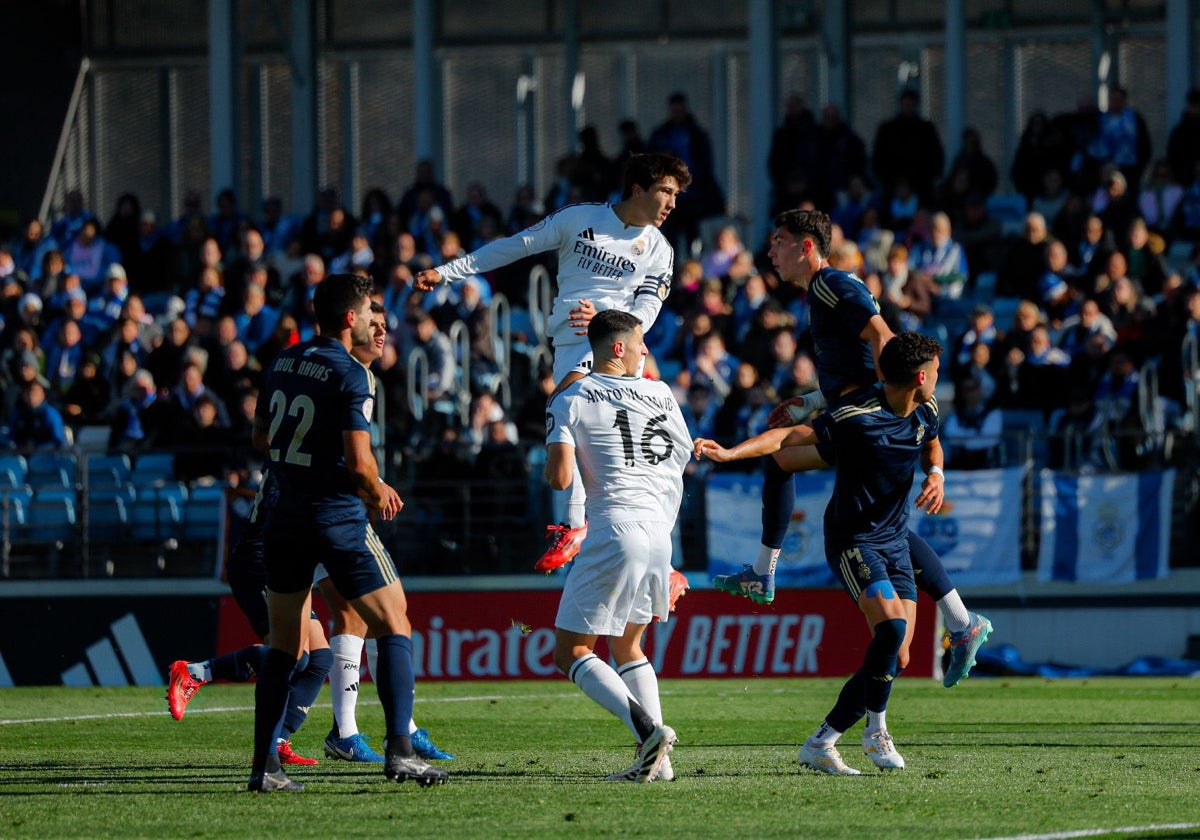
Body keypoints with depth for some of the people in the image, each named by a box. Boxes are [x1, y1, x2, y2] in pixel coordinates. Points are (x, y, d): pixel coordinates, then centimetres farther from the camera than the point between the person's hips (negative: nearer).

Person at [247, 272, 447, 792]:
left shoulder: (283, 363, 9)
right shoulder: (350, 375, -13)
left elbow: (262, 438, 19)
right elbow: (359, 462, -17)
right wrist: (378, 492, 3)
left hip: (286, 515, 7)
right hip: (338, 517, -7)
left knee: (284, 646, 10)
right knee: (394, 629, 2)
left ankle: (264, 765, 6)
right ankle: (399, 750, -9)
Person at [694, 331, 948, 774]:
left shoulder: (925, 411, 3)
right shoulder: (858, 415, -21)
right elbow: (790, 436, -25)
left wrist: (936, 473, 3)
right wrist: (730, 452, -38)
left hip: (895, 539, 7)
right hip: (852, 539, -7)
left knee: (896, 659, -2)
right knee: (891, 624, -27)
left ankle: (821, 744, 8)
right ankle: (875, 730, -9)